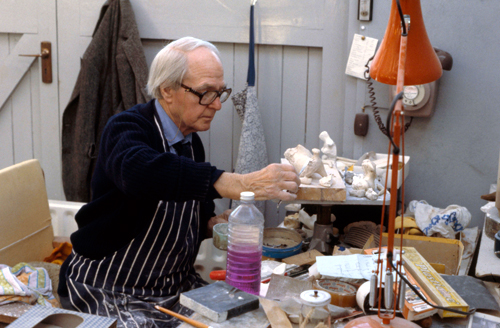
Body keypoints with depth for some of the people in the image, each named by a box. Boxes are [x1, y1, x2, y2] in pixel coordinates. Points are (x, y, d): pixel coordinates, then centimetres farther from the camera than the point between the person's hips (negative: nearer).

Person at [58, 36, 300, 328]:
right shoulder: (127, 127, -16)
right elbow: (138, 170, -42)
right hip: (108, 290, -6)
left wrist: (209, 224, -1)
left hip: (175, 285, 6)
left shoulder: (192, 141, 7)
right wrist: (237, 184, -51)